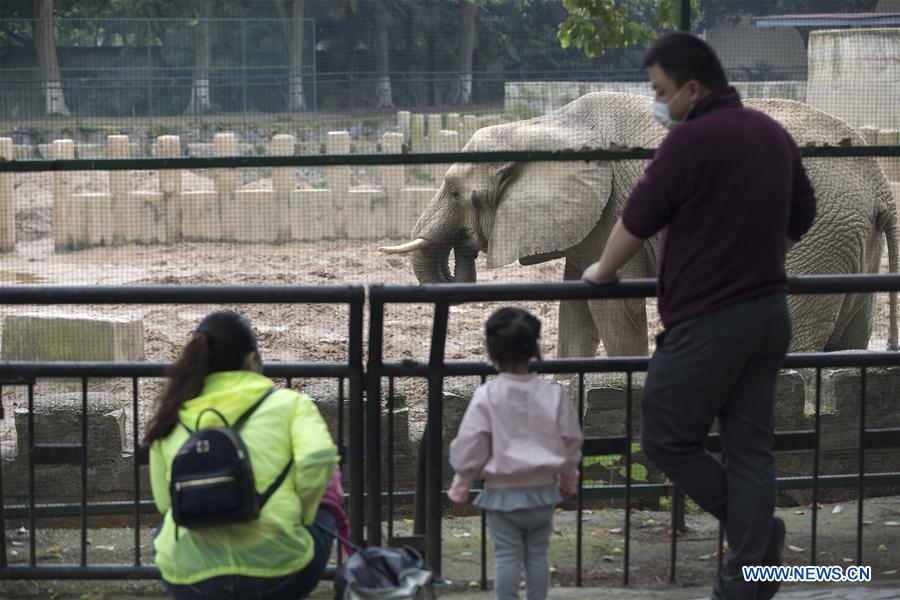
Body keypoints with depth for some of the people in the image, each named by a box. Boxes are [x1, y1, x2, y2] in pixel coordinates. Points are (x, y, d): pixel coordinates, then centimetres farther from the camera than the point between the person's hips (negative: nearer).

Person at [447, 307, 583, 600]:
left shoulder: (487, 396, -12)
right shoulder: (552, 394, -4)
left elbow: (470, 444, -10)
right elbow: (571, 439, 5)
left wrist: (462, 481, 5)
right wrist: (568, 476, 22)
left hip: (502, 492, -2)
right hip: (542, 489, 2)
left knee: (506, 555, 4)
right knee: (537, 553, 12)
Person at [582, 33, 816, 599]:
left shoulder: (691, 140, -15)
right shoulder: (774, 134, 10)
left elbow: (638, 220, -9)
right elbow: (801, 216, 21)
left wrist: (603, 270, 7)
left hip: (708, 322, -8)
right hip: (770, 313, 8)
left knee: (668, 440, 4)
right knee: (750, 446, 7)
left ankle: (757, 532, 3)